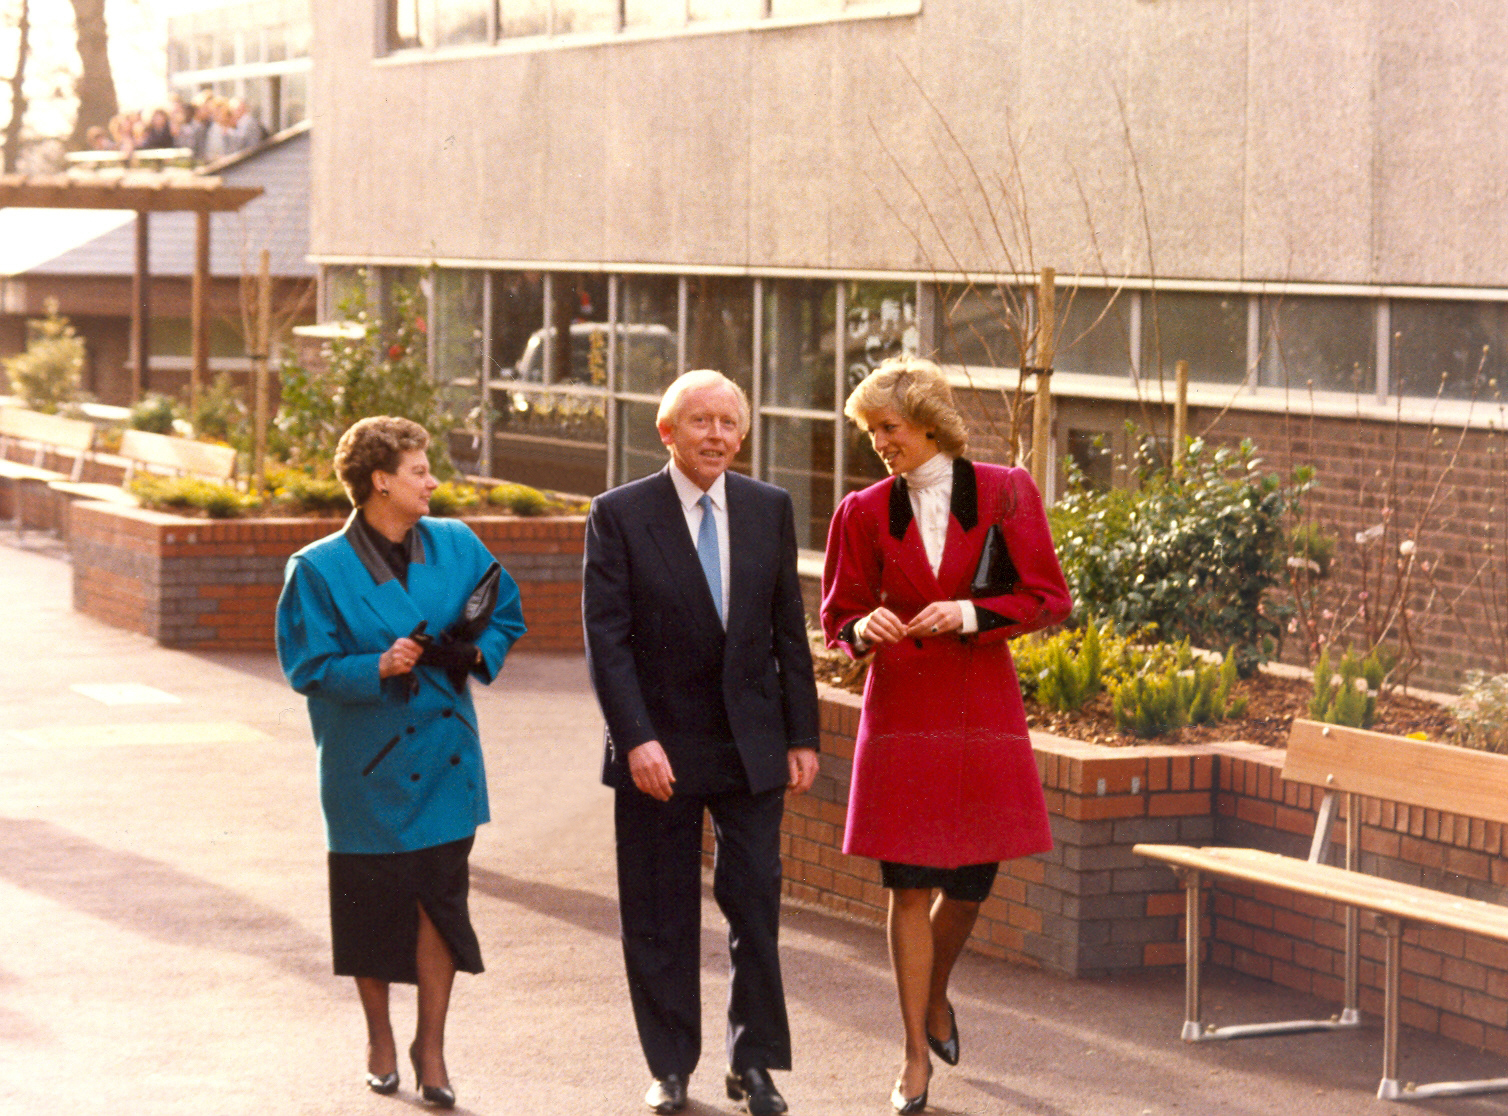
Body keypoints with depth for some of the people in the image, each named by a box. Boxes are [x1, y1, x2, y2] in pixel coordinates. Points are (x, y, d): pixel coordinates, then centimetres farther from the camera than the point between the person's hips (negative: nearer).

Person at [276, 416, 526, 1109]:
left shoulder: (456, 546, 4)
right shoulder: (319, 570, -8)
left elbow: (507, 616, 15)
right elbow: (307, 667, -9)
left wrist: (480, 652, -5)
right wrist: (379, 669, -24)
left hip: (443, 756, 2)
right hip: (366, 762, -2)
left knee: (440, 895, -3)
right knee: (371, 901, 7)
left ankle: (431, 1046, 10)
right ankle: (380, 1040, 27)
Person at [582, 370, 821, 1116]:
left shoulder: (769, 510, 5)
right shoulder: (620, 515, -5)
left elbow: (788, 630, 8)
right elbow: (606, 637, -9)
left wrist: (801, 735, 4)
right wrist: (636, 739, -18)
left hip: (752, 744, 2)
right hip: (658, 749, -2)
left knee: (755, 907, 3)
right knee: (660, 918, 6)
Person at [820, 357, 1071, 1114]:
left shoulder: (1003, 494, 0)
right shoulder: (866, 513, 2)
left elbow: (1049, 597, -1)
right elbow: (838, 615, 8)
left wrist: (970, 614, -15)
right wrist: (864, 628, -15)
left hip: (983, 709, 0)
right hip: (901, 709, 0)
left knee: (971, 882, 6)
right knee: (910, 887, -4)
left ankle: (936, 996, 37)